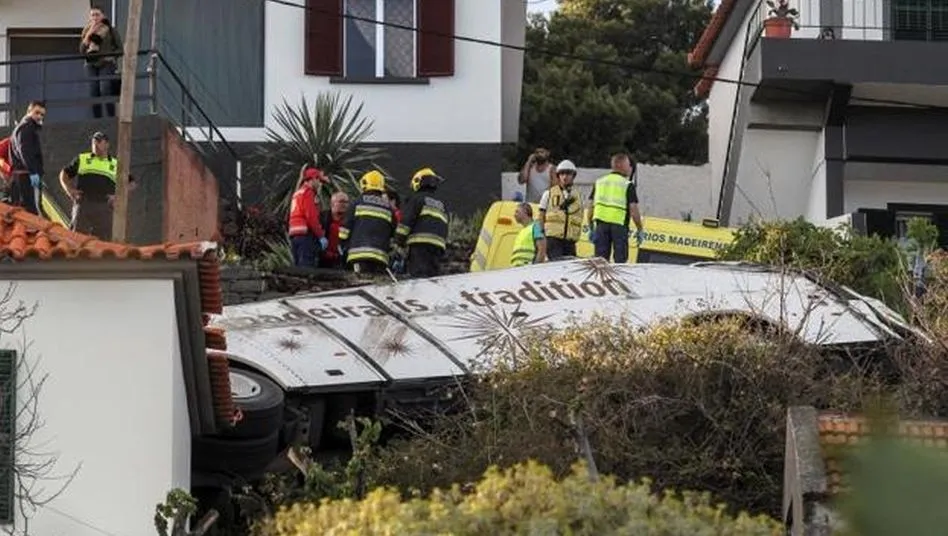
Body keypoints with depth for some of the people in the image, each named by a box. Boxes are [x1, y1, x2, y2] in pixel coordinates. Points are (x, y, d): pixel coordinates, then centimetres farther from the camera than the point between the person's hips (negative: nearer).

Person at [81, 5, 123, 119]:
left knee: (105, 91, -19)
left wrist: (110, 56, -13)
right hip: (91, 65, 4)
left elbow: (119, 48, 5)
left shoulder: (110, 30, 5)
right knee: (93, 94, -3)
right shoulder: (87, 31, 14)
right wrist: (89, 34, -6)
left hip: (106, 64, -4)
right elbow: (81, 50, 2)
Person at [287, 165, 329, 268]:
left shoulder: (297, 193, 23)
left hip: (294, 234, 9)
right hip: (306, 233, -9)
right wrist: (321, 236, -13)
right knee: (307, 267, -14)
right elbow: (311, 217, -15)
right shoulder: (308, 193, -6)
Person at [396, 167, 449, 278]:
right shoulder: (441, 205, 27)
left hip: (421, 241, -7)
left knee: (418, 274, -17)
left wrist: (400, 240, -3)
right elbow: (445, 231, 28)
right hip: (439, 245, 7)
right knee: (433, 276, 6)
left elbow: (406, 220, -5)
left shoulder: (417, 198, 5)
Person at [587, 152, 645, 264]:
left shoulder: (599, 182, 12)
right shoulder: (627, 184, -2)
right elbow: (633, 209, -8)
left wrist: (591, 228, 16)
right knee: (620, 260, 2)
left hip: (601, 224, 4)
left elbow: (591, 205, 11)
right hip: (619, 225, -4)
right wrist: (639, 230, -1)